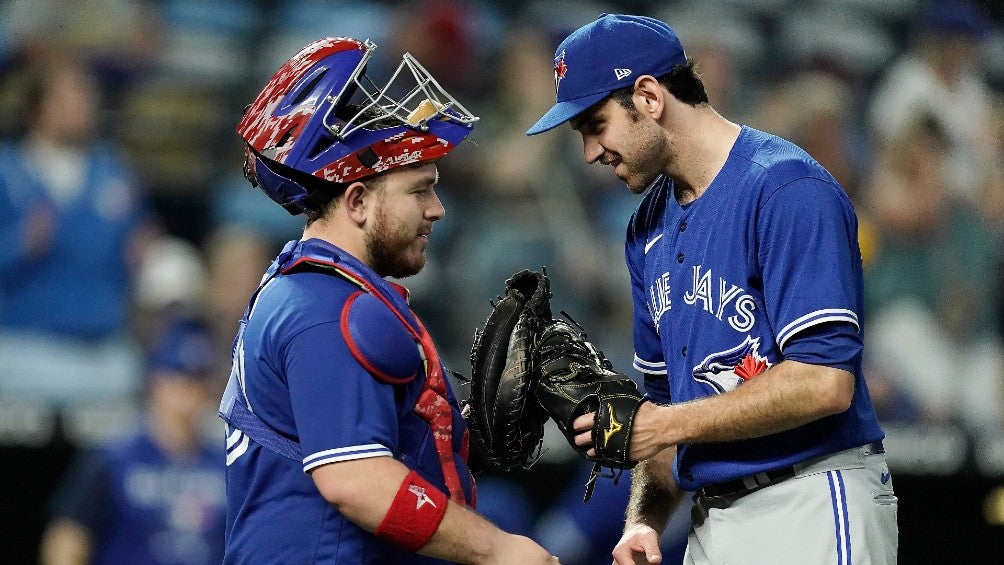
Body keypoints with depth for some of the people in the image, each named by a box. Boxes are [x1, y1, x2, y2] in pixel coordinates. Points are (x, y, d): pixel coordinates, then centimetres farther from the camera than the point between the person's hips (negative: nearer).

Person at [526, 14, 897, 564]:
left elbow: (824, 383, -21)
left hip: (812, 514, -8)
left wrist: (665, 425, -14)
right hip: (712, 521, 8)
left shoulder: (786, 189, -12)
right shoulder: (649, 227, 15)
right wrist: (644, 519, 1)